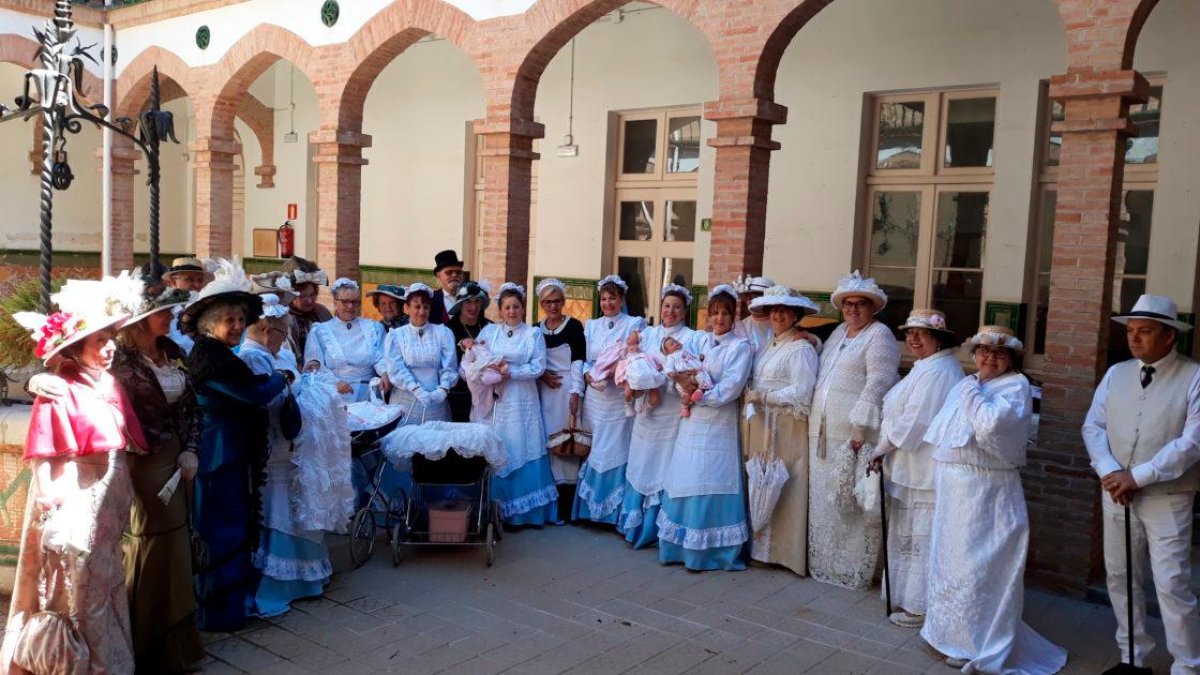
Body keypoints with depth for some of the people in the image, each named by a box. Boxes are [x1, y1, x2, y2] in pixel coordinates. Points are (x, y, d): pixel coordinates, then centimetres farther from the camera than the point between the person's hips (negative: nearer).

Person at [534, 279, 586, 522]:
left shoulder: (573, 326, -4)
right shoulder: (537, 328, 11)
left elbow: (578, 360, -9)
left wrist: (575, 392, -17)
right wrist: (540, 374, -6)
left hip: (567, 388, -4)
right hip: (543, 389, 4)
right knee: (545, 438, 3)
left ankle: (566, 506, 2)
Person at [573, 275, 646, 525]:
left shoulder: (635, 324, -1)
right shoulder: (591, 326, 13)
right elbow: (584, 359, 8)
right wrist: (589, 376, -11)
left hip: (620, 397, -4)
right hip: (595, 397, 4)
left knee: (615, 450, -1)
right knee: (593, 450, 9)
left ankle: (616, 510, 9)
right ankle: (591, 506, 20)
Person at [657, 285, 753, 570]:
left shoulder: (740, 346, -2)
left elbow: (732, 386, -12)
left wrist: (701, 396, -14)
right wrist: (686, 388, -10)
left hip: (718, 424, -5)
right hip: (691, 421, 5)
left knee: (711, 484, -4)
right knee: (685, 482, 6)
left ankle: (711, 550, 4)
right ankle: (682, 545, 16)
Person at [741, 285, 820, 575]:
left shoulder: (801, 349, -10)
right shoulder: (769, 345, 15)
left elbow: (801, 393, -17)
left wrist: (762, 396, -13)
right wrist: (750, 395, -2)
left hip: (786, 429, -7)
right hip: (761, 426, 8)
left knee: (781, 487, -1)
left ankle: (782, 550, 10)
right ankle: (761, 545, 20)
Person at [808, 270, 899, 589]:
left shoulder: (879, 335, -7)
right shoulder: (838, 333, 19)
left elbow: (878, 385, -17)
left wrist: (860, 429, -22)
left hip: (854, 435, -8)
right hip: (824, 433, 8)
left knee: (852, 502, -3)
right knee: (823, 499, 13)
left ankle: (855, 569, 8)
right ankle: (823, 562, 25)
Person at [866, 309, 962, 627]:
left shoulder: (936, 372, -19)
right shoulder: (929, 367, 15)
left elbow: (913, 422, -21)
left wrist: (882, 448, -9)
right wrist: (886, 449, 8)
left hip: (924, 471, -10)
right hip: (914, 468, 10)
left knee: (921, 537, 0)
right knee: (913, 536, 17)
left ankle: (920, 606, 10)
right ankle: (913, 598, 28)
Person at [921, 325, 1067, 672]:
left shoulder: (1016, 386, -8)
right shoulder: (964, 385, 14)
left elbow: (990, 425, -25)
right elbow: (941, 432, 17)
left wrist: (973, 393, -13)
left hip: (985, 491, -8)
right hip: (952, 487, 8)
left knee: (977, 564, -3)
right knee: (950, 558, 16)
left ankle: (977, 644, 9)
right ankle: (952, 630, 30)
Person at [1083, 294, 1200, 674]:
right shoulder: (1116, 374, 5)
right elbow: (1093, 427, 3)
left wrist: (1137, 476, -19)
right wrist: (1110, 473, -13)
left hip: (1168, 500, -5)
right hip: (1116, 495, 5)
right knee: (1120, 580, 13)